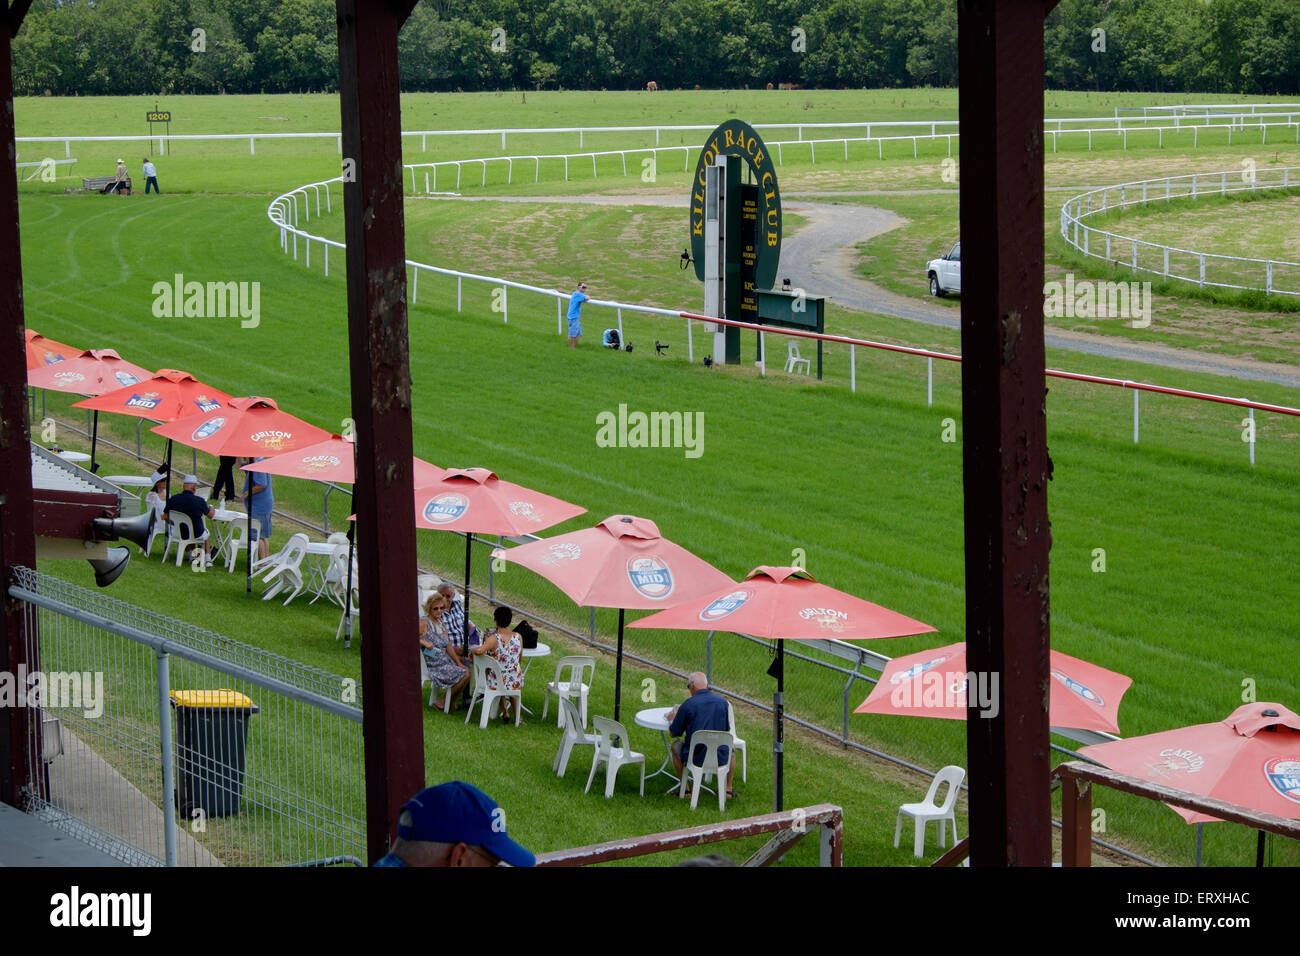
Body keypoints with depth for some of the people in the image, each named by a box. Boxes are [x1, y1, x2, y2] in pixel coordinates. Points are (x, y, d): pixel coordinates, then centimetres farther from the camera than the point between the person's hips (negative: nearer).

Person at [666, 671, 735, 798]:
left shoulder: (687, 704, -9)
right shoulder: (722, 702, -1)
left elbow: (673, 734, 1)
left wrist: (672, 719, 23)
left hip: (696, 758, -2)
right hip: (720, 757, 2)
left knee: (676, 746, 30)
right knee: (731, 748, 37)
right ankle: (728, 789, 32)